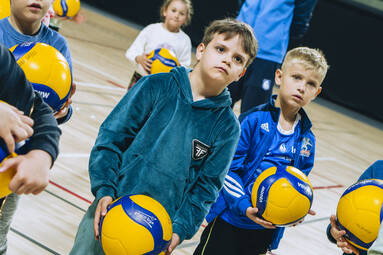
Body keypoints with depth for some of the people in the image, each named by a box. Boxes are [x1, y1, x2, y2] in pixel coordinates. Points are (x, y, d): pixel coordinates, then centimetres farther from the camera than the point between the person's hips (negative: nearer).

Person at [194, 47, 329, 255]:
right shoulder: (253, 120, -11)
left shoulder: (307, 139, 4)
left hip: (267, 229, 4)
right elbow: (229, 169, -13)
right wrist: (244, 206, -24)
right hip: (230, 220, -4)